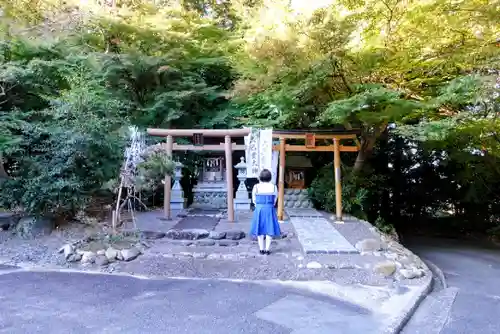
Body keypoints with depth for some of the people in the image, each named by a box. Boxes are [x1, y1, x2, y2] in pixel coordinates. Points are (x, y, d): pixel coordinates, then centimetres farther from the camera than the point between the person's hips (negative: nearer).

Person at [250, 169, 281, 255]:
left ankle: (262, 249, 16)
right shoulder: (273, 187, -4)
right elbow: (275, 200, 3)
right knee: (269, 230, 9)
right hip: (270, 210, 0)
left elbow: (254, 200, 0)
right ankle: (267, 249, 11)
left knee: (260, 229, 11)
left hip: (259, 210, 0)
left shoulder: (256, 187, -7)